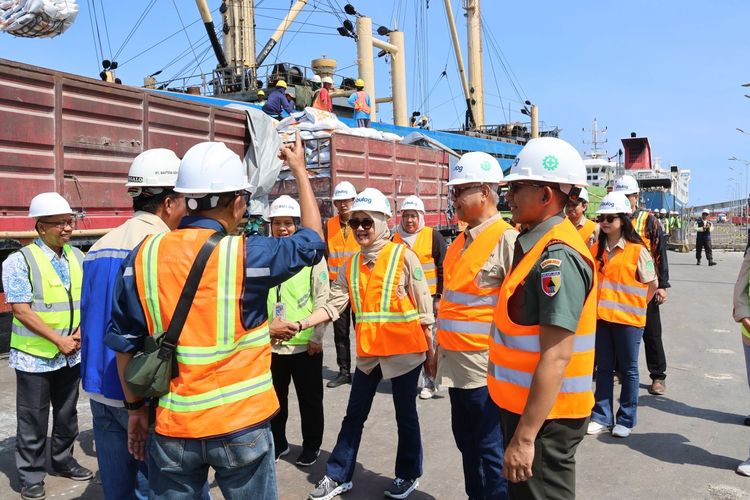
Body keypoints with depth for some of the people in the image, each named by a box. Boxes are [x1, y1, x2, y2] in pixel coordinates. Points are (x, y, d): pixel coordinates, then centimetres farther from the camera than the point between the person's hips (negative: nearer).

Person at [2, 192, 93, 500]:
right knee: (33, 420, 6)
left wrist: (79, 331, -6)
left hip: (71, 355, 5)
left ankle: (63, 461, 35)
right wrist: (58, 339, -17)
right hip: (35, 356, -5)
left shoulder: (77, 257, 6)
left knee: (67, 414, 18)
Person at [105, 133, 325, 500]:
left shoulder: (144, 255, -5)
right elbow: (312, 241, 4)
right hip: (241, 424, -2)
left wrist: (135, 407, 14)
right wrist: (300, 171, 14)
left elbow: (125, 343, 1)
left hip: (174, 426, 3)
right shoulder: (247, 255, -14)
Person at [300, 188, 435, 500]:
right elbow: (334, 305, 1)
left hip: (405, 349, -4)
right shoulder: (351, 264, 5)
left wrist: (431, 351, -5)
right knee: (354, 414, 13)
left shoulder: (404, 257, -10)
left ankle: (409, 475, 32)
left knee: (405, 415, 12)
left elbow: (424, 309, -7)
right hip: (368, 351, 5)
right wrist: (300, 325, -12)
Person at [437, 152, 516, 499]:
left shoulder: (506, 240, -15)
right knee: (467, 445, 20)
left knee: (492, 452, 4)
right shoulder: (461, 241, 11)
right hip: (456, 365, 9)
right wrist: (441, 345, 20)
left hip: (486, 368, -8)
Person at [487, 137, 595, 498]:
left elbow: (556, 357, -26)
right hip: (524, 405, 10)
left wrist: (525, 436, -24)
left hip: (544, 415, -10)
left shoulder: (557, 256, -22)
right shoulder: (538, 245, 8)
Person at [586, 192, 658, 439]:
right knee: (603, 368, 12)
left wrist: (634, 306, 0)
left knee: (628, 370, 9)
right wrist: (597, 305, 6)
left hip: (628, 319, -4)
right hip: (600, 317, 4)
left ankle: (626, 419, 21)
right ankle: (602, 417, 22)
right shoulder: (596, 249, 5)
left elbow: (652, 285, -1)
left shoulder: (637, 250, -9)